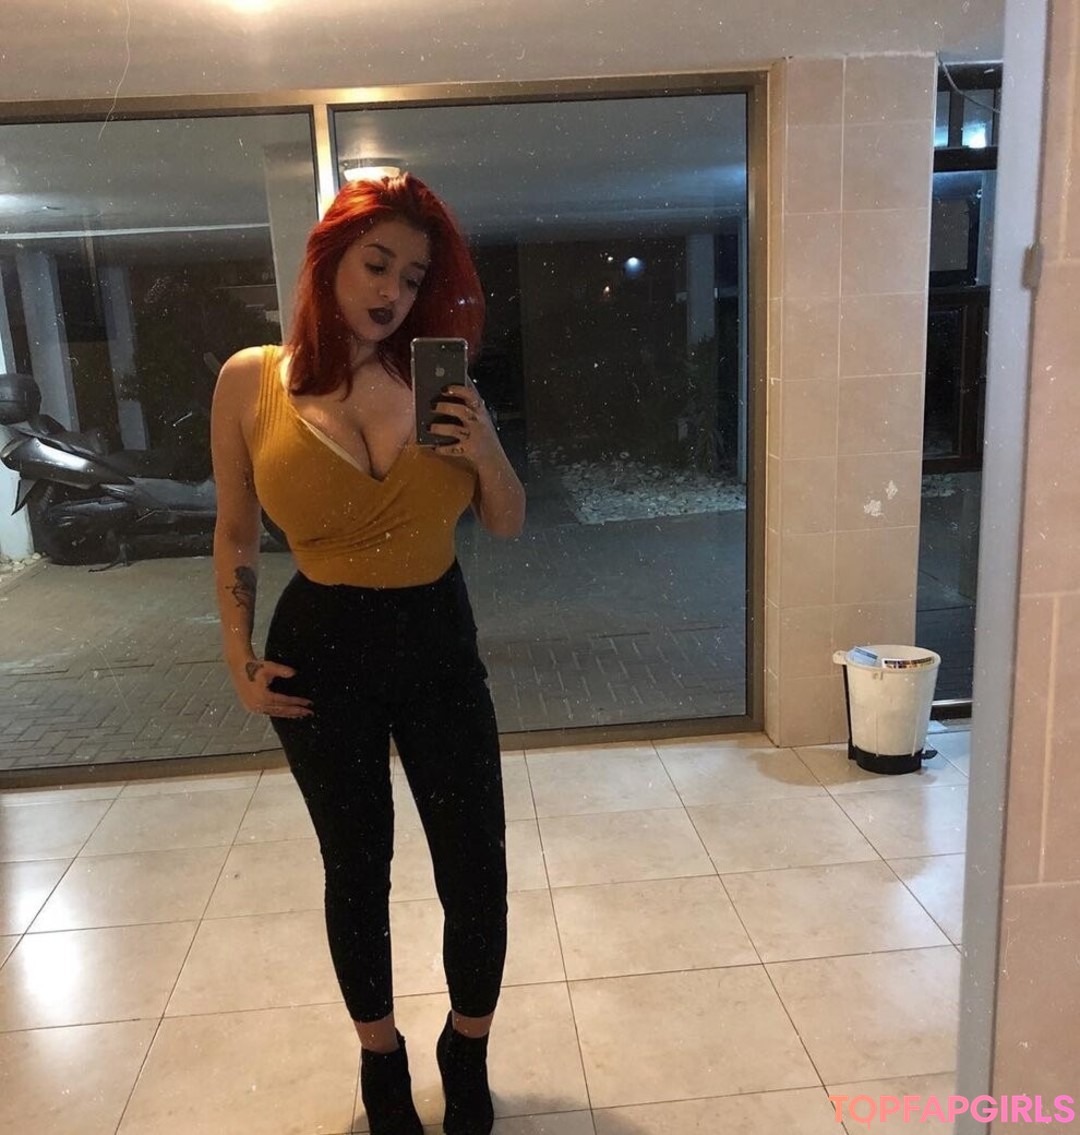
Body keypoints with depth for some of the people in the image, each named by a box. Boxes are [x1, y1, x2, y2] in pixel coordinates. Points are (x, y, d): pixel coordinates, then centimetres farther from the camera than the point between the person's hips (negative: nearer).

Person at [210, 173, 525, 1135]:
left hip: (440, 643, 1)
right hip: (320, 650, -1)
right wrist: (239, 658, 2)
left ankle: (468, 1054, 35)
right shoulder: (252, 381, -5)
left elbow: (508, 525, 4)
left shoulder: (437, 376, -2)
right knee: (356, 870, 16)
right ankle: (380, 1055, 42)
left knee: (477, 875, 5)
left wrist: (487, 453, -15)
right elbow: (235, 533, 5)